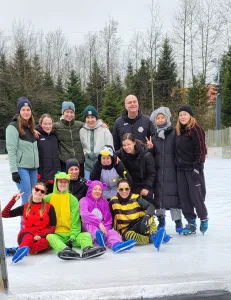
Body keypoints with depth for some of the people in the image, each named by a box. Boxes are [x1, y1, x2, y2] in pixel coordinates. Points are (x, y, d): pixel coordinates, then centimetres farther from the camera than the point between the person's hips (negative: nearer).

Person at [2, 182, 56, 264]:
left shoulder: (49, 208, 7)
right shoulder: (25, 207, 12)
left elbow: (52, 227, 2)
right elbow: (4, 214, 9)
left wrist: (40, 235, -15)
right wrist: (14, 200, 1)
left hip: (41, 237, -1)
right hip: (26, 235, 1)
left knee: (43, 242, -38)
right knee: (28, 237, -38)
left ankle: (18, 250, -45)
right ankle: (23, 249, -67)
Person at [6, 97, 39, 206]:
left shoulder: (31, 127, 16)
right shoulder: (13, 127, -7)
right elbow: (11, 150, -13)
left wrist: (38, 167, 16)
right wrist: (14, 170, -18)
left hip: (33, 168, 7)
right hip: (21, 168, -7)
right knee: (27, 197, -10)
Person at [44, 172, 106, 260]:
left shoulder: (73, 199, 8)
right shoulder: (48, 198, 9)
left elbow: (75, 220, 2)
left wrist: (72, 237, -12)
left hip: (71, 234, 2)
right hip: (55, 234, -1)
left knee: (86, 234, -24)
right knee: (49, 237, -33)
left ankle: (87, 250, -56)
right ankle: (65, 250, -61)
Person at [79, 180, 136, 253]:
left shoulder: (104, 202, 15)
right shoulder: (84, 200, 3)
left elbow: (108, 219, 9)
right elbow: (85, 214, -17)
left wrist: (104, 229, -13)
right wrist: (99, 223, -30)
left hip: (103, 227, 2)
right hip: (88, 227, -2)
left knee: (111, 232, -28)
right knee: (90, 225, -34)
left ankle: (116, 244, -64)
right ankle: (98, 236, -69)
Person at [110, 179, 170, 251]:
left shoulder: (136, 198, -5)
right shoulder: (113, 201, -3)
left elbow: (151, 206, -17)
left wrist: (147, 216, -36)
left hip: (141, 224, 1)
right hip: (126, 230, -1)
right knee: (128, 235, -38)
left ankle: (154, 234, -35)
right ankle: (152, 238, -48)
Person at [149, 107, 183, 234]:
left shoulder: (174, 133, 0)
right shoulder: (154, 136, 13)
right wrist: (150, 148, -5)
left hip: (172, 170, -4)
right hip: (158, 171, 4)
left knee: (173, 194, -2)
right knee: (159, 194, 7)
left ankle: (178, 221, 8)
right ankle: (161, 220, 20)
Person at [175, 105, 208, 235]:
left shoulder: (196, 129, -9)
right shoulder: (179, 130, 13)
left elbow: (201, 149, -14)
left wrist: (197, 167, -17)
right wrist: (178, 164, 14)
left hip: (193, 168, -7)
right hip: (181, 169, 7)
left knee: (196, 195, -3)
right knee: (184, 196, 5)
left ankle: (204, 218, 21)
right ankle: (191, 222, 15)